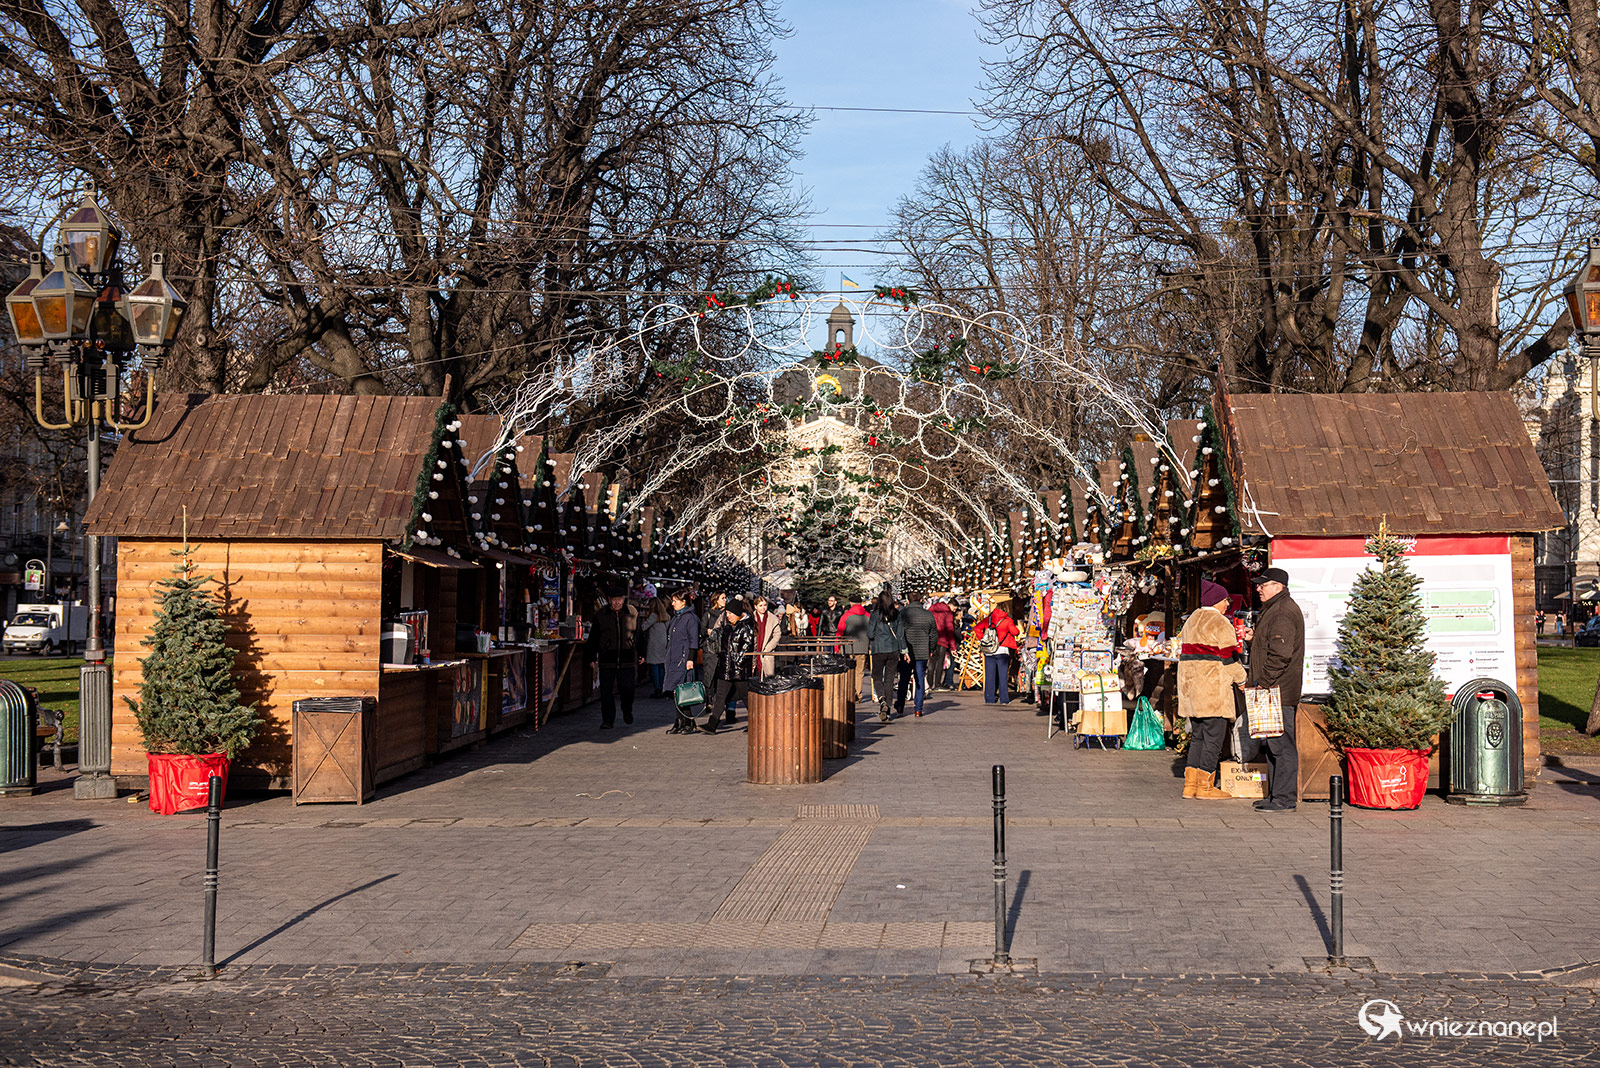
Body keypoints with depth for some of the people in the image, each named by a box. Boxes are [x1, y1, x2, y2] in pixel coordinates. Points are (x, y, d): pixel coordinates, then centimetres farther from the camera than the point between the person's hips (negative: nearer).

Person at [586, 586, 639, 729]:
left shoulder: (633, 613, 4)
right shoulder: (600, 616, 2)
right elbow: (593, 639, 8)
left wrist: (640, 655, 10)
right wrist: (592, 658, 4)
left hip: (627, 660, 0)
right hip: (606, 661, 0)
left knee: (627, 690, -2)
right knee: (606, 692, 0)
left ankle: (627, 711, 27)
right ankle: (608, 720, 11)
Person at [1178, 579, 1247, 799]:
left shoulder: (1191, 621, 17)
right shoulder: (1220, 624, -10)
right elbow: (1229, 658, -11)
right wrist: (1242, 678, 2)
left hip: (1191, 686, 9)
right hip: (1213, 686, -9)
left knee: (1197, 735, 13)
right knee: (1213, 736, -3)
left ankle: (1190, 784, 11)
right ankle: (1205, 786, -2)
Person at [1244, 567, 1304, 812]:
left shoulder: (1284, 613, -15)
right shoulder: (1273, 609, 19)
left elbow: (1281, 654, -22)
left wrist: (1263, 682, -20)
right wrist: (1254, 636, 13)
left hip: (1279, 690, -11)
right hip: (1271, 691, 11)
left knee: (1281, 745, -8)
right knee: (1271, 745, 14)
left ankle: (1284, 799, -6)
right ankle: (1278, 794, 21)